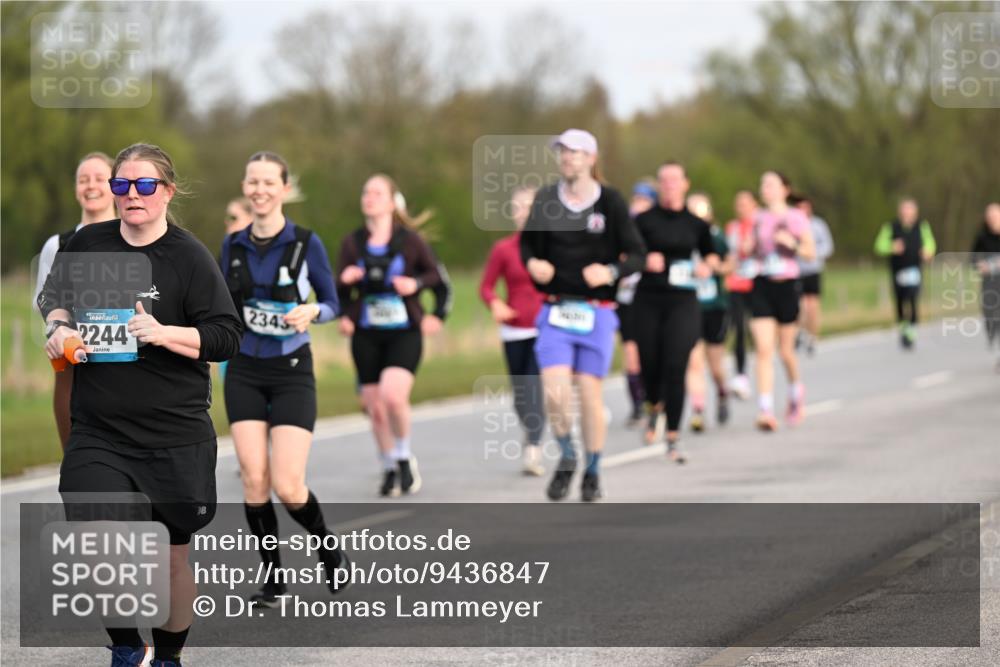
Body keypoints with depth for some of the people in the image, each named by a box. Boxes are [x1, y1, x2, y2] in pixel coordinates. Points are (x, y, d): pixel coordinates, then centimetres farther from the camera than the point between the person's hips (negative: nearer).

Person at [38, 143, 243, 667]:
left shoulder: (189, 257, -6)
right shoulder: (87, 244, 4)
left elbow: (226, 337, -9)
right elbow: (54, 293, 23)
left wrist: (163, 333, -22)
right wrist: (58, 326, 2)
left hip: (173, 434, -2)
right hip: (98, 432, 2)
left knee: (173, 552, 9)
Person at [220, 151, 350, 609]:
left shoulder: (305, 243, -6)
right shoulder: (233, 246, 5)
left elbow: (332, 303, 0)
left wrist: (311, 312, -19)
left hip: (292, 371, -3)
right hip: (244, 371, 3)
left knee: (288, 487, -11)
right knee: (253, 478, -7)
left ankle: (331, 554, 17)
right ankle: (272, 577, 6)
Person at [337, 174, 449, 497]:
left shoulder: (409, 240, -2)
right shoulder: (352, 243, 5)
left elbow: (436, 273, 9)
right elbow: (339, 292, 8)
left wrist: (416, 283, -10)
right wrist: (344, 280, -14)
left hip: (404, 333, -3)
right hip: (366, 335, 3)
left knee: (392, 395, -23)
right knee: (374, 407, 2)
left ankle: (404, 457, -1)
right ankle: (389, 469, 18)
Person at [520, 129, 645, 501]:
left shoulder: (610, 201, -4)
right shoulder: (545, 201, 3)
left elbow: (636, 254, -1)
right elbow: (528, 243, 15)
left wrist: (611, 271, -21)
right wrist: (532, 263, -7)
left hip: (597, 312, -1)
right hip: (555, 310, 1)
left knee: (589, 392, 1)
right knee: (554, 392, -12)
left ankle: (592, 472, 19)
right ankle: (566, 457, 14)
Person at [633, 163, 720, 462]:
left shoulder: (696, 224, 7)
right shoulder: (644, 220, 1)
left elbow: (711, 255, 21)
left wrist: (707, 266, 0)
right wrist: (644, 261, -17)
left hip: (683, 301, 0)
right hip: (648, 300, 0)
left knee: (675, 368, -11)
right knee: (649, 366, 5)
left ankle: (673, 439, -7)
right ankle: (655, 406, 41)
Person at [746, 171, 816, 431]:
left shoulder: (796, 217, -1)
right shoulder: (758, 219, 10)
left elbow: (811, 252, 0)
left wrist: (793, 244, -18)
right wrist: (746, 250, -3)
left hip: (787, 285, -2)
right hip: (761, 285, 2)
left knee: (785, 350, 8)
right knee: (763, 350, -10)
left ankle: (796, 391, 38)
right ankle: (765, 410, -16)